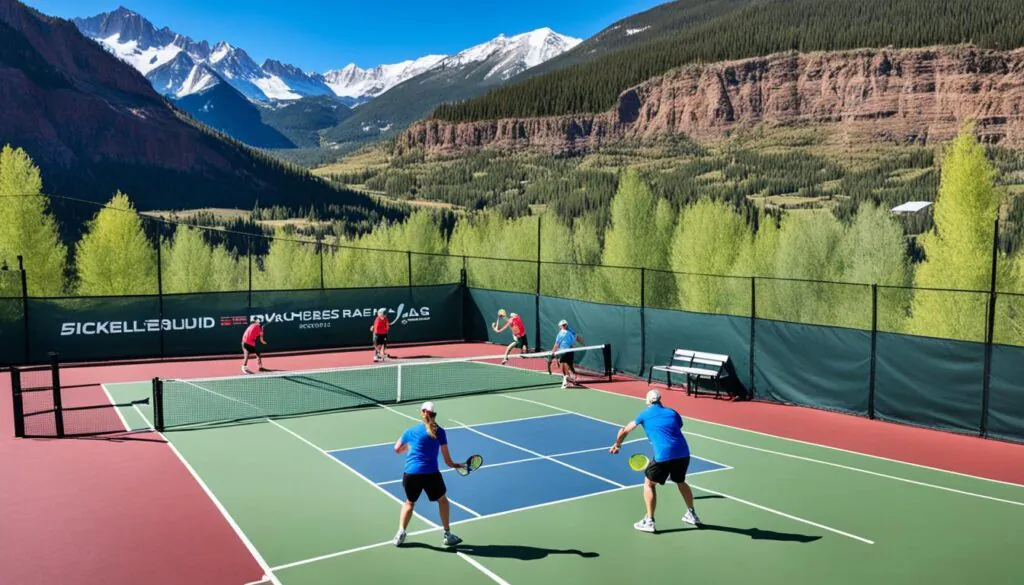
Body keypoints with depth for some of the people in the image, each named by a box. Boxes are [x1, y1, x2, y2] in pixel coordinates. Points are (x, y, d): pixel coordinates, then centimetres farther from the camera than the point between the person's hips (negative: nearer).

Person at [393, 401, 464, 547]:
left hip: (410, 474, 2)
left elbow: (397, 449, 23)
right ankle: (447, 535, 25)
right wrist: (454, 465, 23)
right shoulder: (439, 432, 3)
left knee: (409, 502, 27)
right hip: (431, 474, -2)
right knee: (442, 500, 23)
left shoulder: (411, 431, 9)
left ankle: (401, 533, 17)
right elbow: (447, 459, 5)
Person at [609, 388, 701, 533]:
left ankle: (649, 521, 14)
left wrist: (617, 445, 38)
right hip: (683, 453, 4)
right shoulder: (672, 412, 19)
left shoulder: (645, 414, 13)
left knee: (649, 484, 16)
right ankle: (692, 515, 39)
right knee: (681, 482, 30)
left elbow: (624, 431, 19)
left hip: (664, 455, -4)